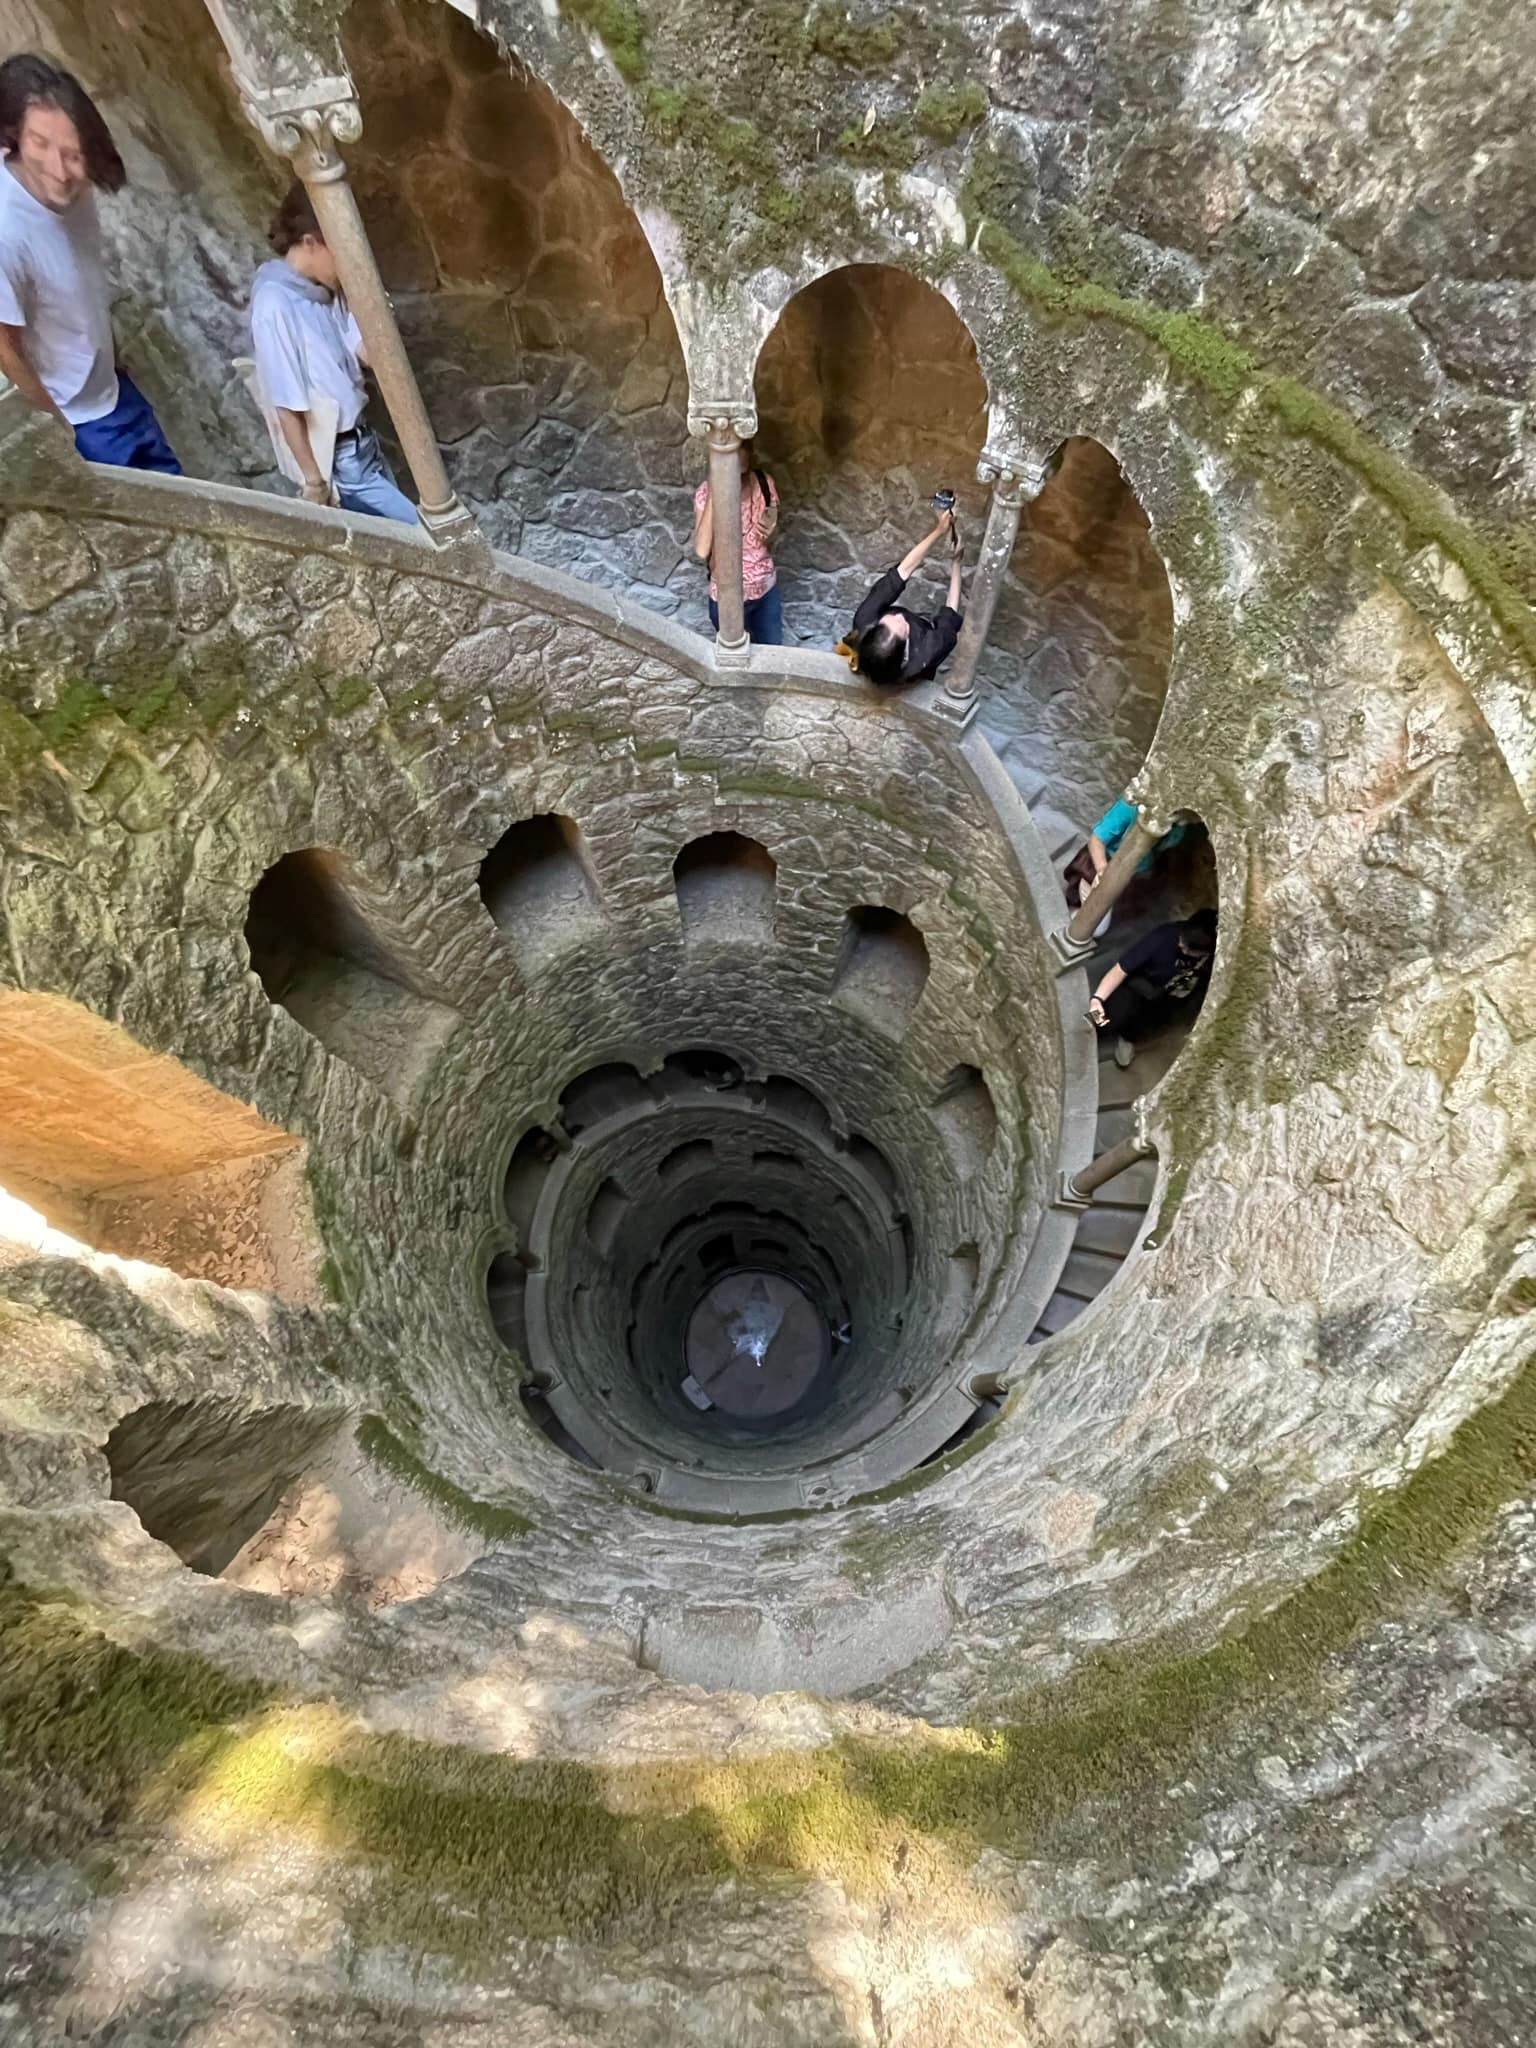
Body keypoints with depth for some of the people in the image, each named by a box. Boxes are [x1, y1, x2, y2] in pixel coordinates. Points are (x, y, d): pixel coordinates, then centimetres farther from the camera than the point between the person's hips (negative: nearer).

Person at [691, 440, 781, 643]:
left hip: (766, 589, 3)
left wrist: (769, 531, -22)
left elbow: (768, 539, 4)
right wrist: (712, 495, -36)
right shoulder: (706, 492, -20)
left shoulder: (764, 483, -10)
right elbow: (701, 551, -33)